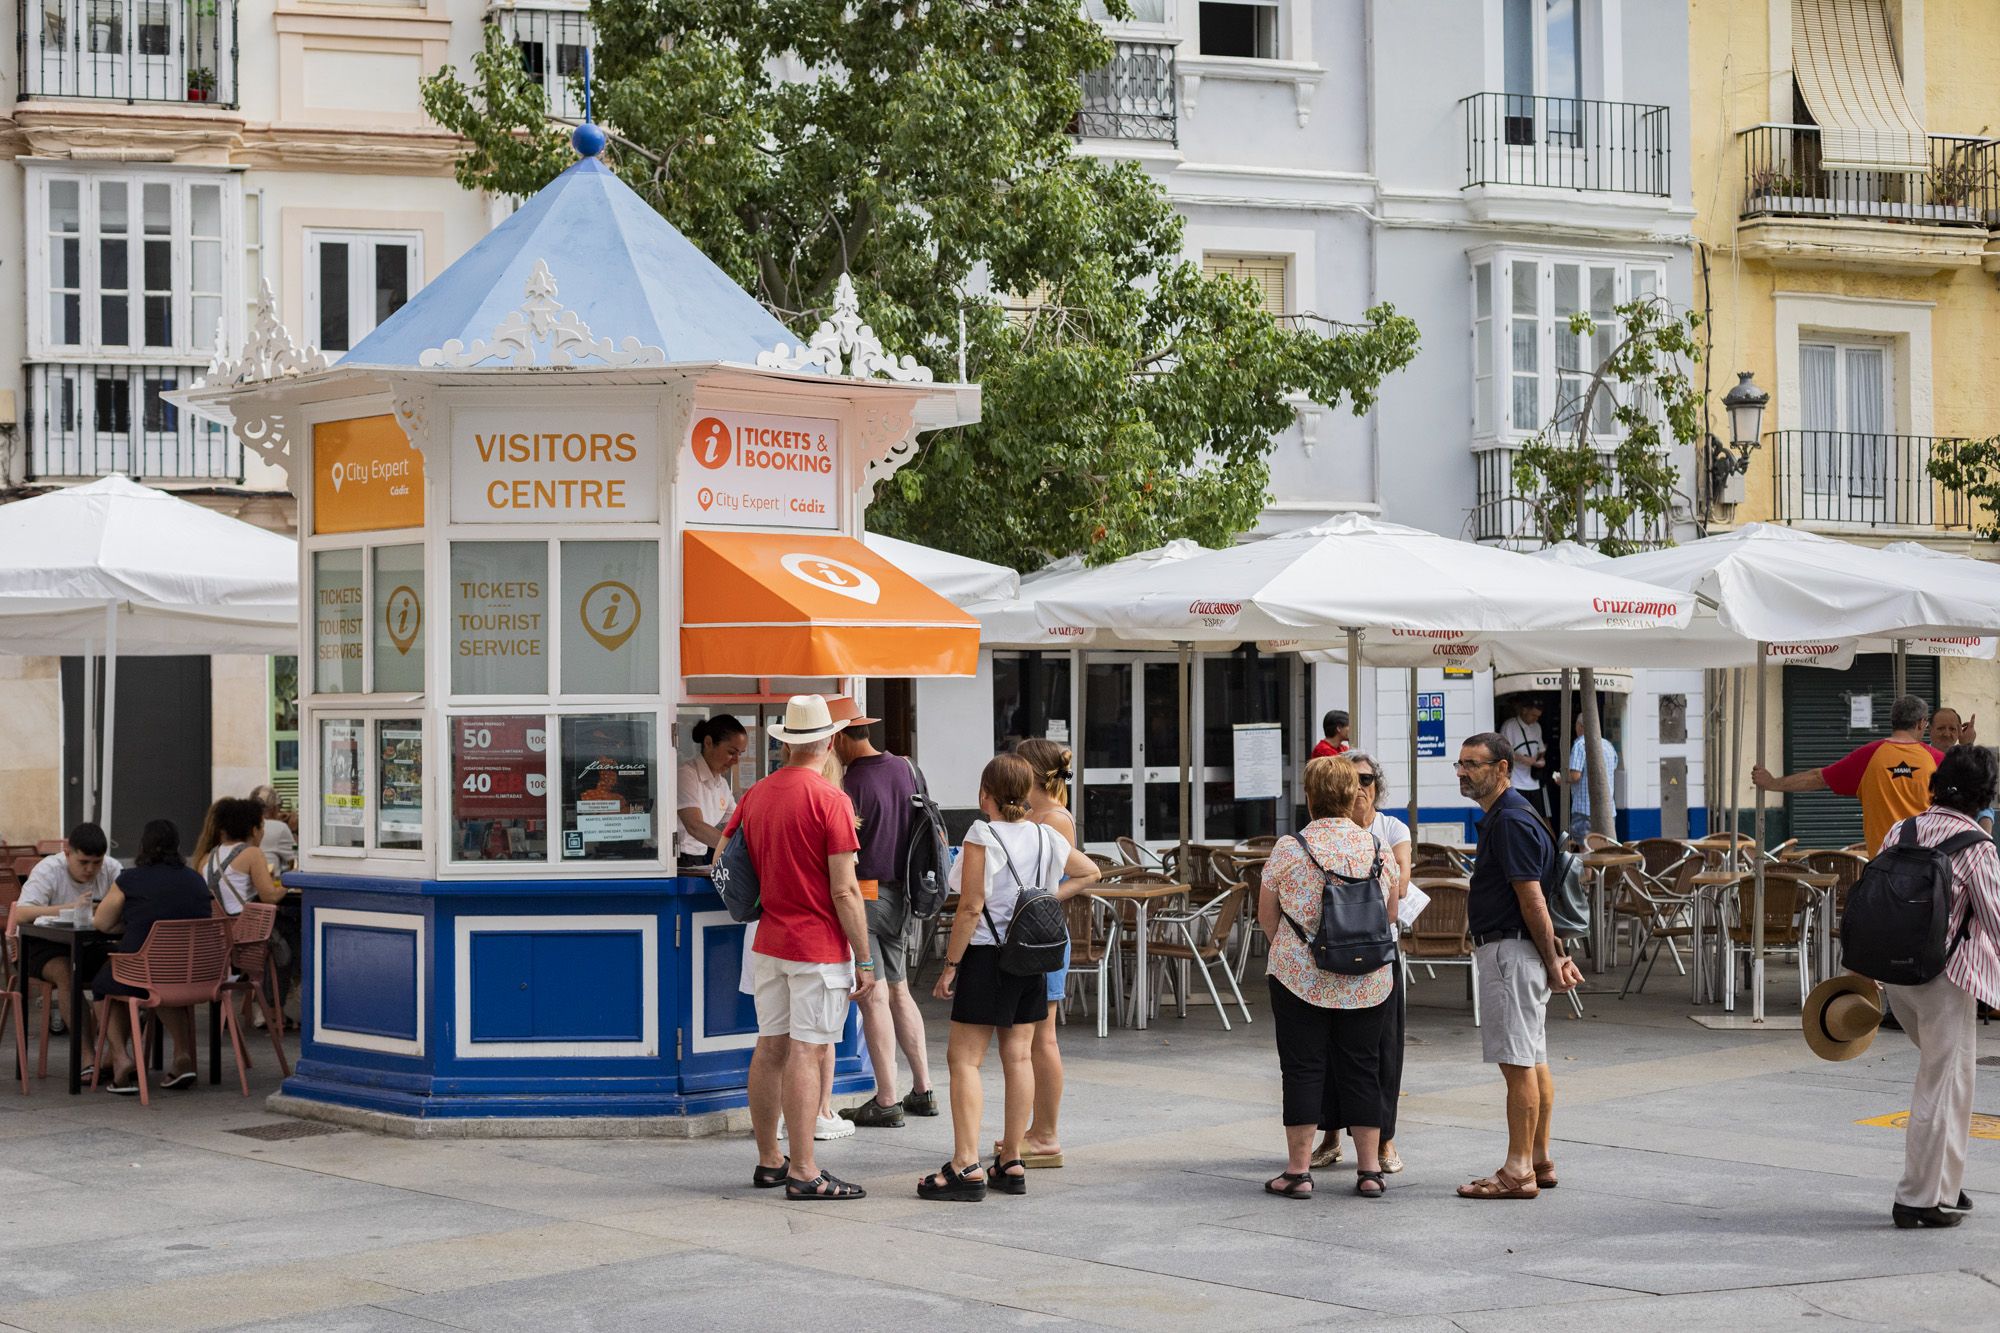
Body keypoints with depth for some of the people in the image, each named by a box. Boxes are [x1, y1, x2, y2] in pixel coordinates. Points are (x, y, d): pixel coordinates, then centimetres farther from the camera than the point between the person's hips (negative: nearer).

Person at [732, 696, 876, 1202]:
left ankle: (768, 1161, 19)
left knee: (770, 1048, 12)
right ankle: (803, 1173, -5)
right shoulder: (830, 801, -14)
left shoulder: (755, 796, 7)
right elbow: (844, 890, -16)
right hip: (820, 947, -7)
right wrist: (864, 960, -10)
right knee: (805, 1052, -6)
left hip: (769, 942, 7)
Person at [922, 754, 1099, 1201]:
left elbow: (971, 907, -16)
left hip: (986, 955, -7)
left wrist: (949, 965, -11)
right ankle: (1012, 1164, 13)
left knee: (963, 1059, -5)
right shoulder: (1046, 837, 6)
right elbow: (1089, 872, 20)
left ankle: (967, 1166, -14)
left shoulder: (981, 837, -13)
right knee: (1018, 1057, 10)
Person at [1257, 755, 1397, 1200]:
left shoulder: (1289, 849, -8)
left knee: (1304, 1068, 4)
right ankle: (1369, 1169, 12)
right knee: (1362, 1068, 10)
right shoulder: (1377, 847, 0)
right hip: (1368, 980, 2)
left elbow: (1267, 918, 0)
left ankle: (1298, 1170, 5)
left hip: (1300, 976, -2)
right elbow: (1391, 913, 12)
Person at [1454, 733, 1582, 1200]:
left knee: (1517, 1063, -7)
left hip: (1509, 951, -11)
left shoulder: (1511, 821, -17)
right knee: (1533, 1060, 14)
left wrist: (1551, 962, -18)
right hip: (1511, 952, 11)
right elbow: (1533, 900, 19)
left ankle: (1517, 1172, -5)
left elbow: (1532, 899, -19)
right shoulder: (1502, 816, 16)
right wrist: (1556, 954, 17)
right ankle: (1539, 1162, 20)